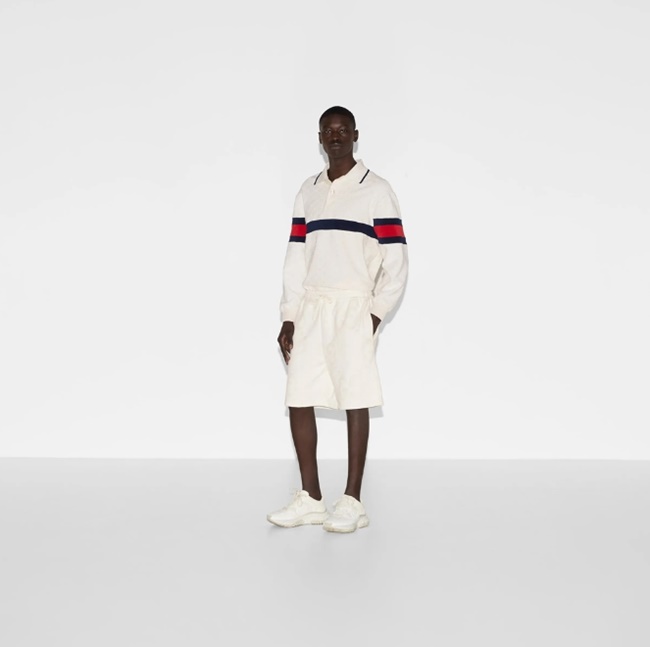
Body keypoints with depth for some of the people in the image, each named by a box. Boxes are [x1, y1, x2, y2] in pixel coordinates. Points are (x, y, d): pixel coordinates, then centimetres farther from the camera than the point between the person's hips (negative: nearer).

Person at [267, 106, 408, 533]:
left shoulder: (376, 190, -2)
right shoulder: (308, 191, 14)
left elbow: (396, 260, -5)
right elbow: (296, 257, 12)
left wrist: (376, 315, -10)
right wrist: (289, 317, 6)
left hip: (353, 308, -5)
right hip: (310, 309, 5)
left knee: (355, 402, -2)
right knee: (299, 401, 3)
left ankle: (353, 502, 7)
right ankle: (311, 499, 14)